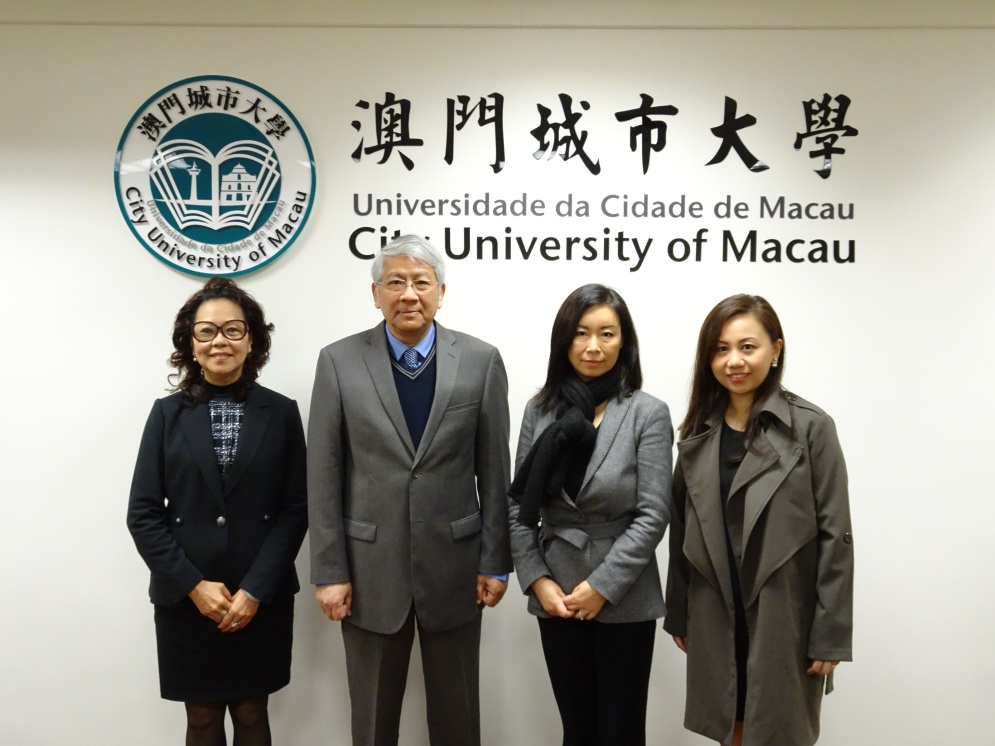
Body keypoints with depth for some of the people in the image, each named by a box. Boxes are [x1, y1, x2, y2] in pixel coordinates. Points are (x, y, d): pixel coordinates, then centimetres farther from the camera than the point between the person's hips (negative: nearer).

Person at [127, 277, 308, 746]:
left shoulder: (281, 412, 0)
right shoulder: (167, 414, 2)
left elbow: (296, 508, -3)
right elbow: (142, 513, -1)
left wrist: (255, 589, -11)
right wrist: (193, 585, -10)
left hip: (262, 598, 0)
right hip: (185, 598, 1)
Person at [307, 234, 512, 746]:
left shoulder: (481, 361, -3)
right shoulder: (339, 362, -4)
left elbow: (494, 471, 0)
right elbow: (323, 477, -3)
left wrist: (495, 563, 0)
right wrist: (329, 571, -5)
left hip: (454, 565, 0)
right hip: (370, 569, 0)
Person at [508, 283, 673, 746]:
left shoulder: (648, 413, -8)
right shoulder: (540, 409, 1)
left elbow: (652, 514, -11)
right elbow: (519, 504, 2)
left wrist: (602, 586, -14)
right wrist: (537, 579, -6)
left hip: (623, 599, -2)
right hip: (556, 594, 3)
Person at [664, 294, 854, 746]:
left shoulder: (811, 427, -10)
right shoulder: (698, 432, 4)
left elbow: (835, 536, -10)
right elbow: (682, 529, 7)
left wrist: (830, 635, -11)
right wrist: (677, 613, 9)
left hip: (784, 617, -3)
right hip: (714, 617, 4)